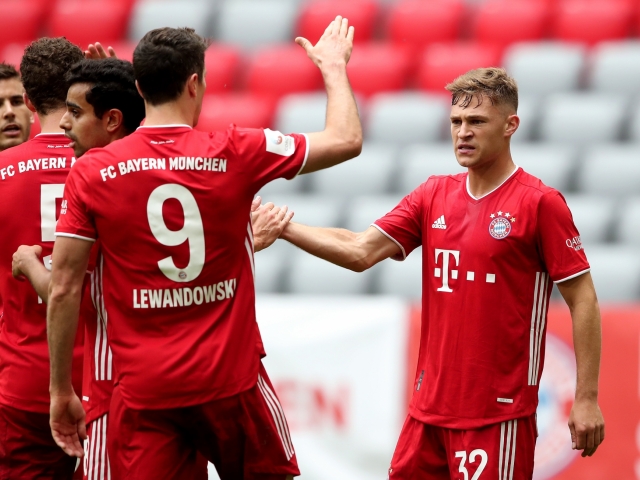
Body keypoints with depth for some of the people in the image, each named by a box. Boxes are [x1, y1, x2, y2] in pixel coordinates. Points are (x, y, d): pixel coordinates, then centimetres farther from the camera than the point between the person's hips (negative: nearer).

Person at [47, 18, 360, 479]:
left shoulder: (91, 172, -3)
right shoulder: (236, 155, -5)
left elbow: (64, 290, -3)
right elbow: (346, 140, 6)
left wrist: (61, 391, 6)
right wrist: (334, 66, 24)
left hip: (142, 390, 0)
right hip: (231, 380, 0)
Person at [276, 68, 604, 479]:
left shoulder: (540, 203, -8)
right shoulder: (434, 196, 9)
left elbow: (583, 300, -8)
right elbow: (361, 252, 5)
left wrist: (587, 399, -11)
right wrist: (284, 227, -6)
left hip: (500, 412, -6)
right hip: (431, 406, 6)